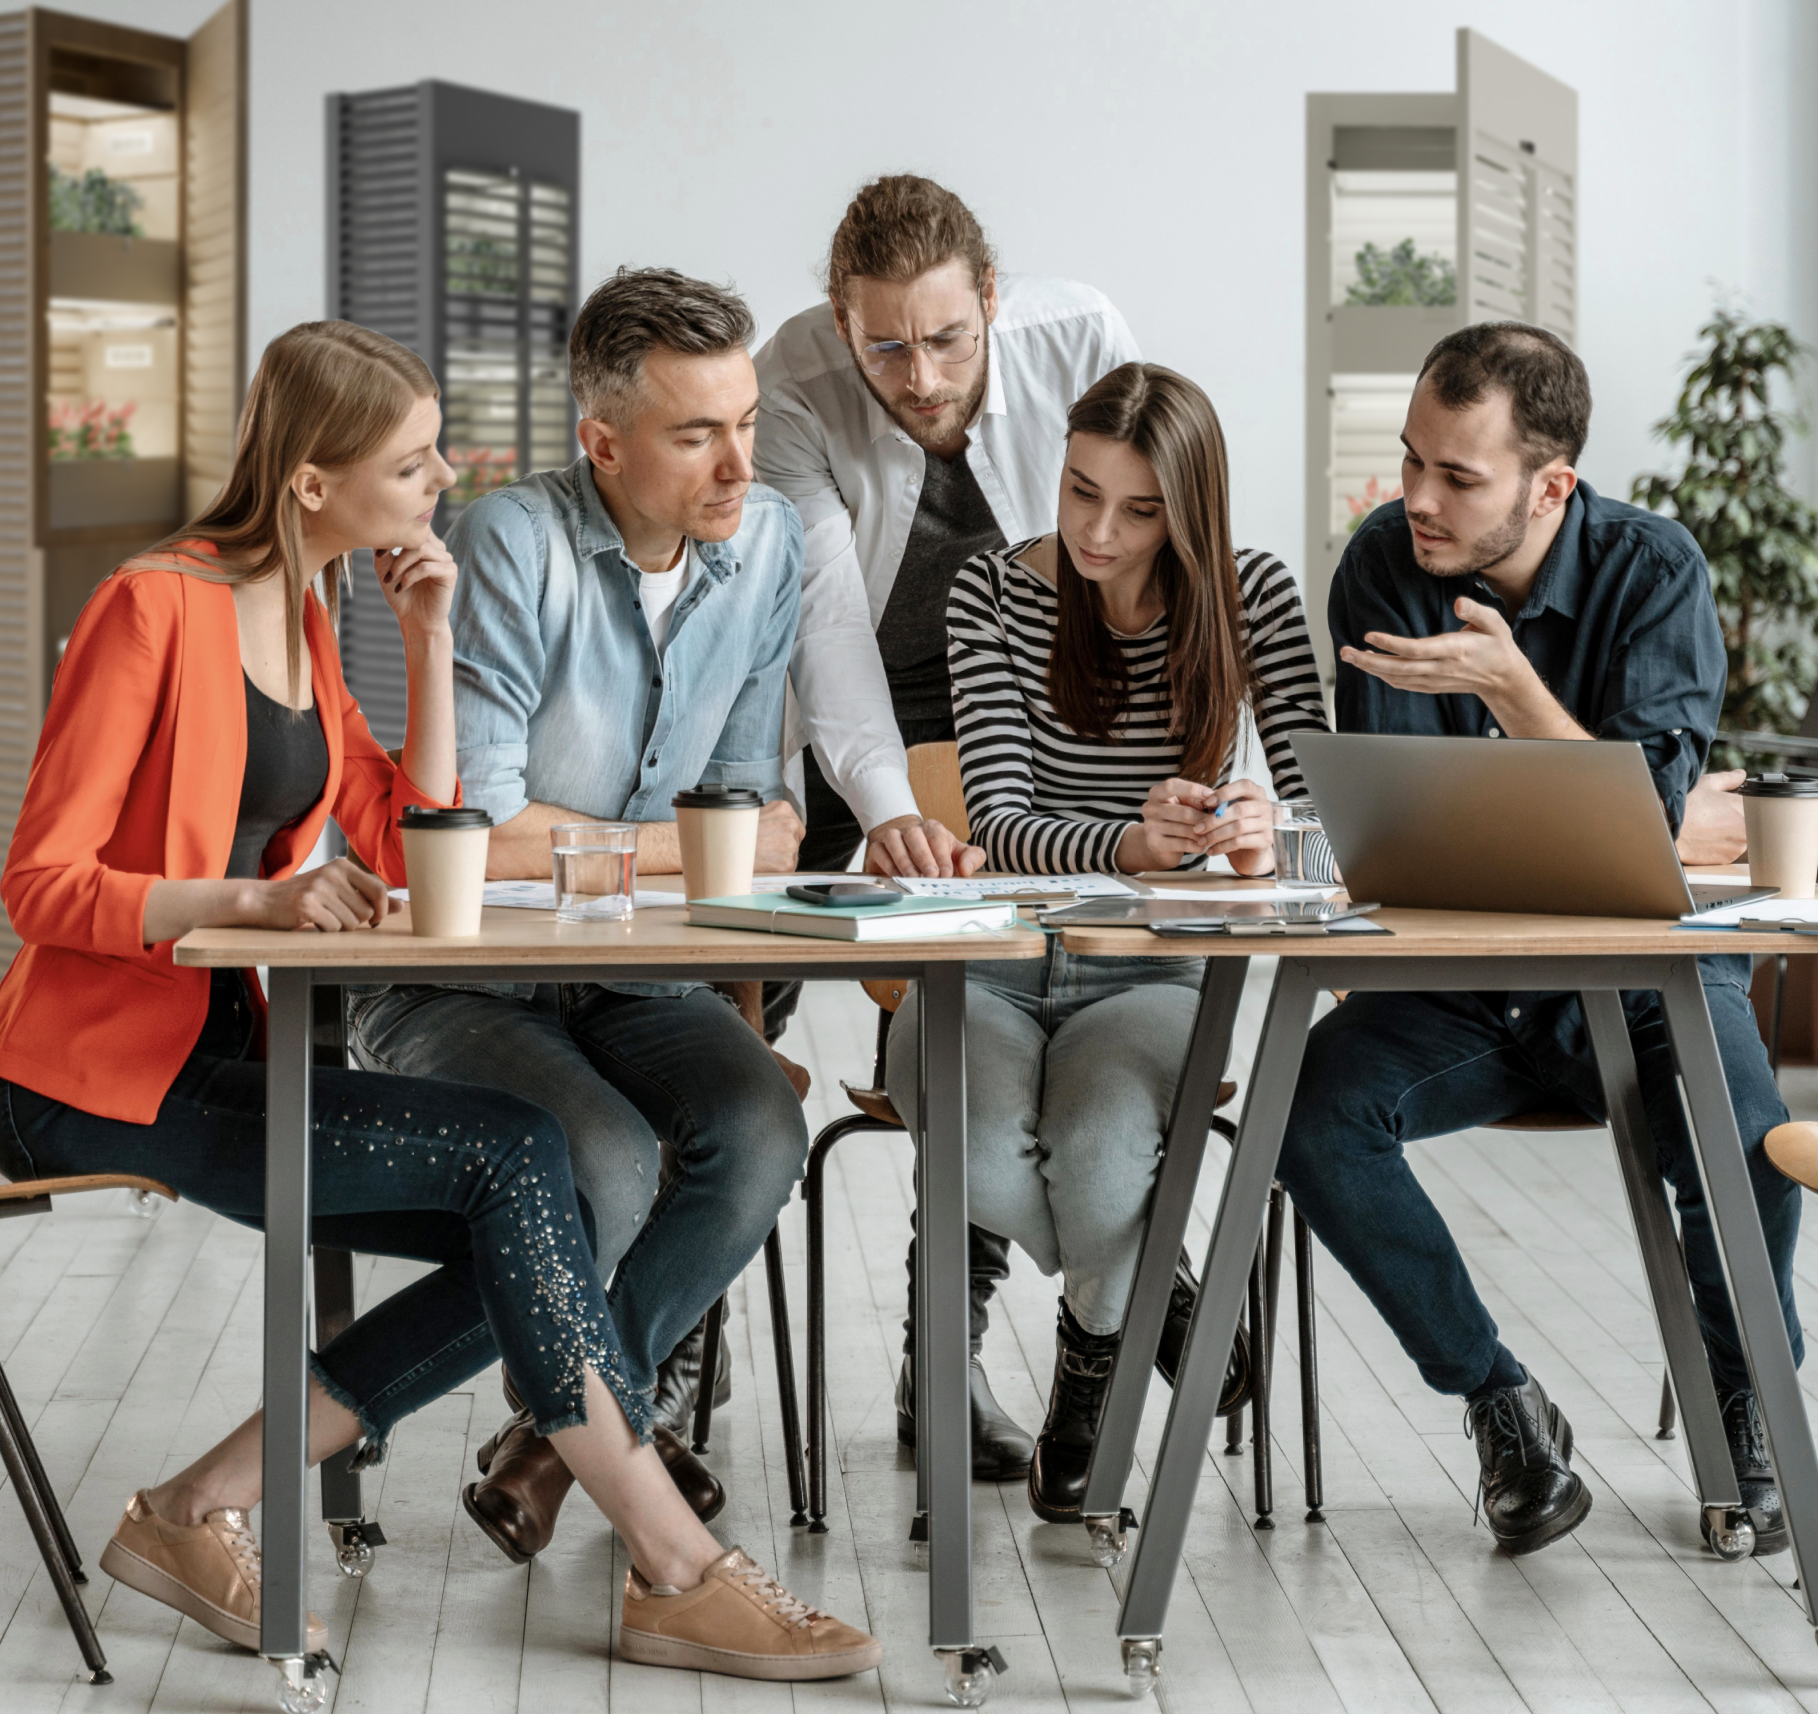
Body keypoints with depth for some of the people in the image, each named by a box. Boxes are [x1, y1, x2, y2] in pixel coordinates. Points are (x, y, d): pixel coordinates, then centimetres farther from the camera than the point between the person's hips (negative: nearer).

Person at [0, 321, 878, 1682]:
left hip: (220, 1052, 8)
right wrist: (259, 900, -28)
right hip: (110, 1071, -8)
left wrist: (430, 643, 2)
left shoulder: (302, 620, 13)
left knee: (521, 1236, -9)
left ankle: (203, 1514, -4)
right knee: (516, 1156, -21)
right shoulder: (155, 610, -13)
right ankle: (683, 1578, -16)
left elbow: (415, 855, 10)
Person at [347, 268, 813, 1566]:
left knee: (760, 1129, -24)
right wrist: (689, 846, -12)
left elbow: (753, 799, 7)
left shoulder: (767, 544, 2)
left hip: (633, 976, 5)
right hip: (456, 980, -5)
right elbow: (471, 829, -22)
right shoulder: (514, 546, -17)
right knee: (603, 1161, -31)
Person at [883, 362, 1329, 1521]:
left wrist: (1267, 837, -32)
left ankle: (1096, 1345, 7)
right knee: (985, 1163, -31)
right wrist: (1127, 845, -34)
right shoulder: (995, 593, -3)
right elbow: (998, 821, -13)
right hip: (993, 961, 0)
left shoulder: (1252, 596, -1)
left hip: (1146, 974, 0)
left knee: (1098, 1161, -33)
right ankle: (1156, 1296, 8)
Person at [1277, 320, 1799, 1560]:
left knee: (1745, 1143, -31)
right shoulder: (1384, 564, -6)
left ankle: (1744, 1402, 2)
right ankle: (1499, 1400, -6)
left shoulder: (1654, 570, -11)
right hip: (1454, 976, 2)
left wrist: (1508, 686, -33)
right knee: (1312, 1112, -26)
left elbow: (1649, 818, -20)